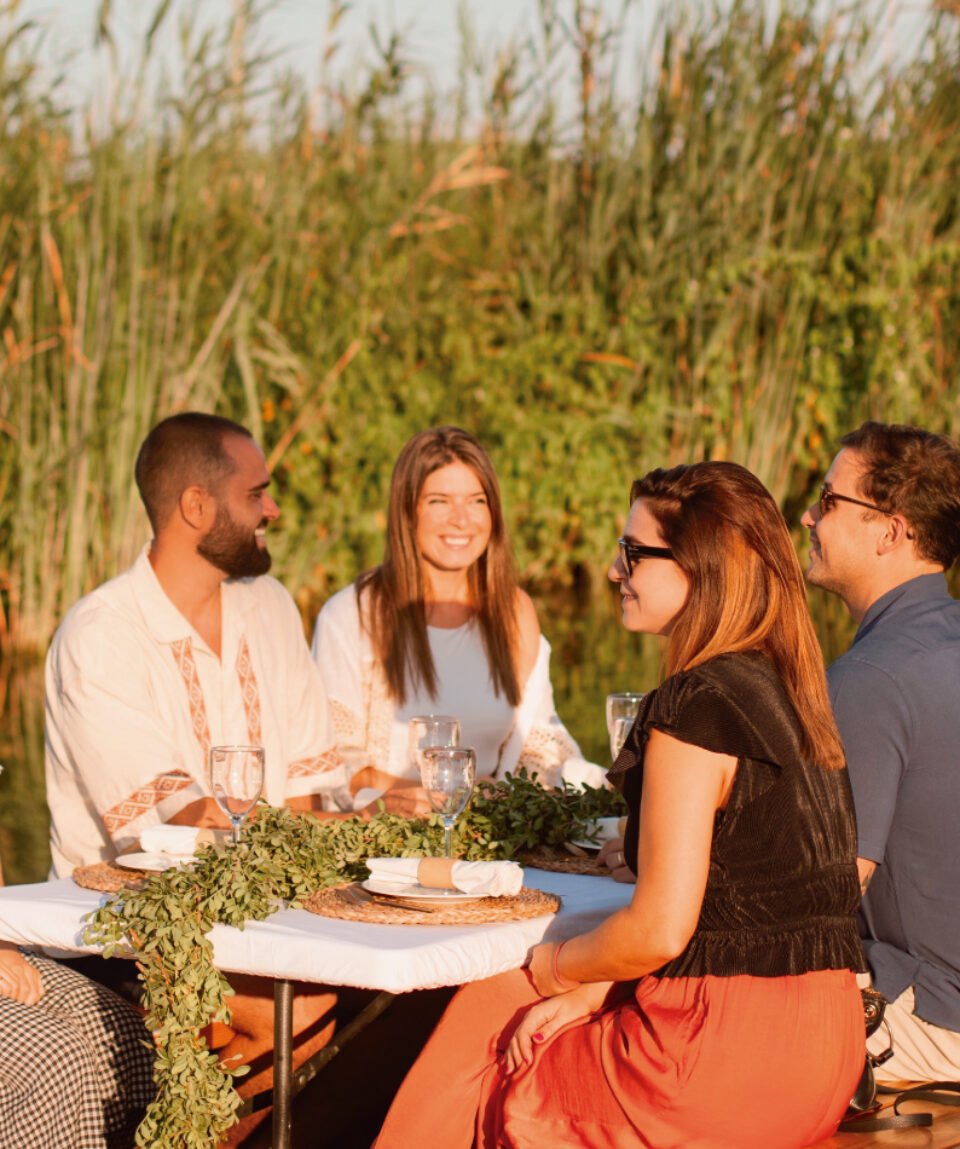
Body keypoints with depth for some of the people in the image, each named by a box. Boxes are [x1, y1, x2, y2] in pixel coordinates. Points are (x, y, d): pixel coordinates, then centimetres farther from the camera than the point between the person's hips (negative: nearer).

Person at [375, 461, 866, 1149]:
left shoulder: (695, 706, -18)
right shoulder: (791, 692, 9)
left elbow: (660, 929, -19)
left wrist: (556, 967, 1)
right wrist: (591, 988, 8)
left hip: (730, 1058, -8)